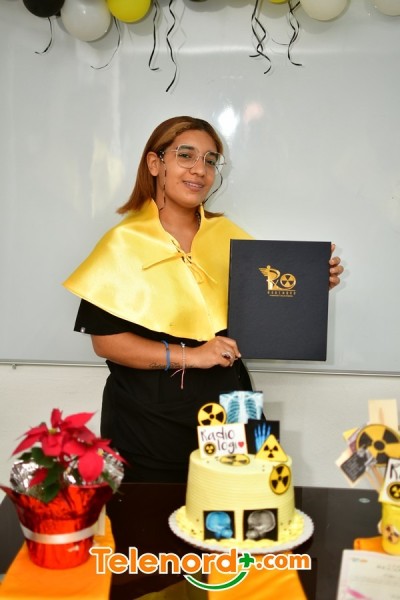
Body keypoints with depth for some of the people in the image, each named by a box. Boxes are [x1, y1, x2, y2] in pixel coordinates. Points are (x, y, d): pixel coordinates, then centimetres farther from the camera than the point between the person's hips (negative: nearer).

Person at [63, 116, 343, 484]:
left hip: (226, 412, 4)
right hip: (149, 423, -3)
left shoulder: (227, 235, 5)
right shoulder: (124, 242, -6)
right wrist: (189, 356, -17)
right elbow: (105, 340, -10)